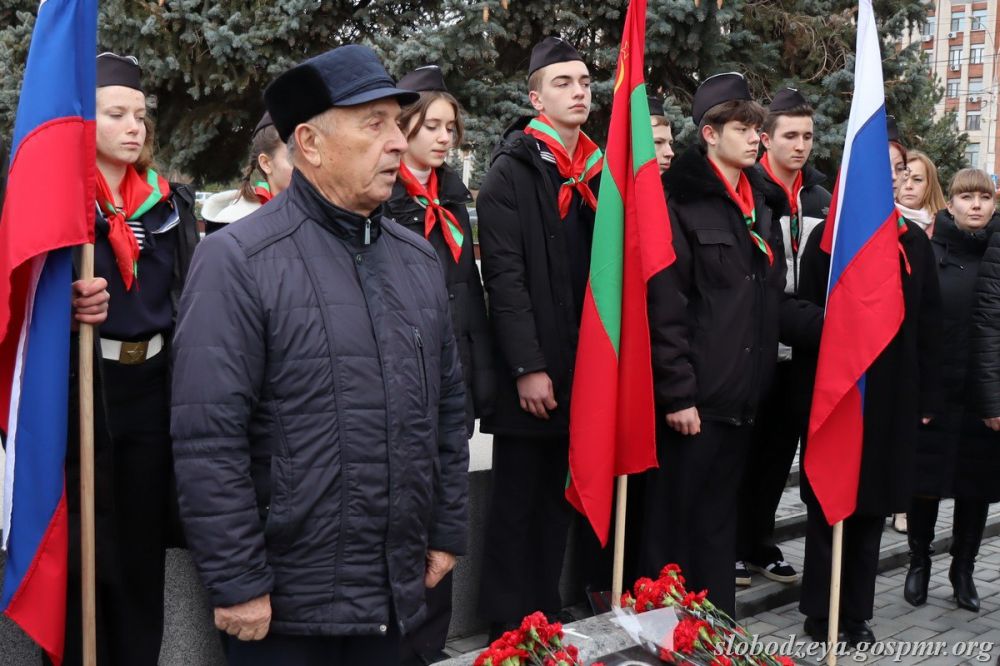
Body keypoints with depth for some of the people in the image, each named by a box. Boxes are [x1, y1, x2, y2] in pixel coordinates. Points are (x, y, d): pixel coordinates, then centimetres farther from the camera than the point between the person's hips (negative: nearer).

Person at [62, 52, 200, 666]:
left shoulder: (171, 204, 10)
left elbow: (190, 299, 12)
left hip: (154, 386, 5)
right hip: (81, 387, -4)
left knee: (144, 541, 13)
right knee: (85, 550, 3)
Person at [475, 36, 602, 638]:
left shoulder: (597, 171, 12)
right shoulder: (511, 172, -7)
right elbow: (505, 277, -13)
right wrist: (527, 367, -17)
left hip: (583, 368, 6)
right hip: (531, 371, -6)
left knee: (560, 500, 13)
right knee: (517, 503, 3)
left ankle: (548, 619, 24)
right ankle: (509, 627, 13)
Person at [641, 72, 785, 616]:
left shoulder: (758, 209, 16)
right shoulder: (683, 201, -9)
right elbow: (664, 307, -15)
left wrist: (757, 382, 13)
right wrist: (676, 393, -17)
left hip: (740, 398, 7)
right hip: (694, 397, -7)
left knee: (718, 521, 16)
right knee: (674, 523, 1)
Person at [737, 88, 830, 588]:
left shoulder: (821, 198, 10)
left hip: (801, 347, 6)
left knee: (780, 449, 13)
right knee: (743, 449, 4)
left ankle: (761, 544, 26)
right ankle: (731, 546, 16)